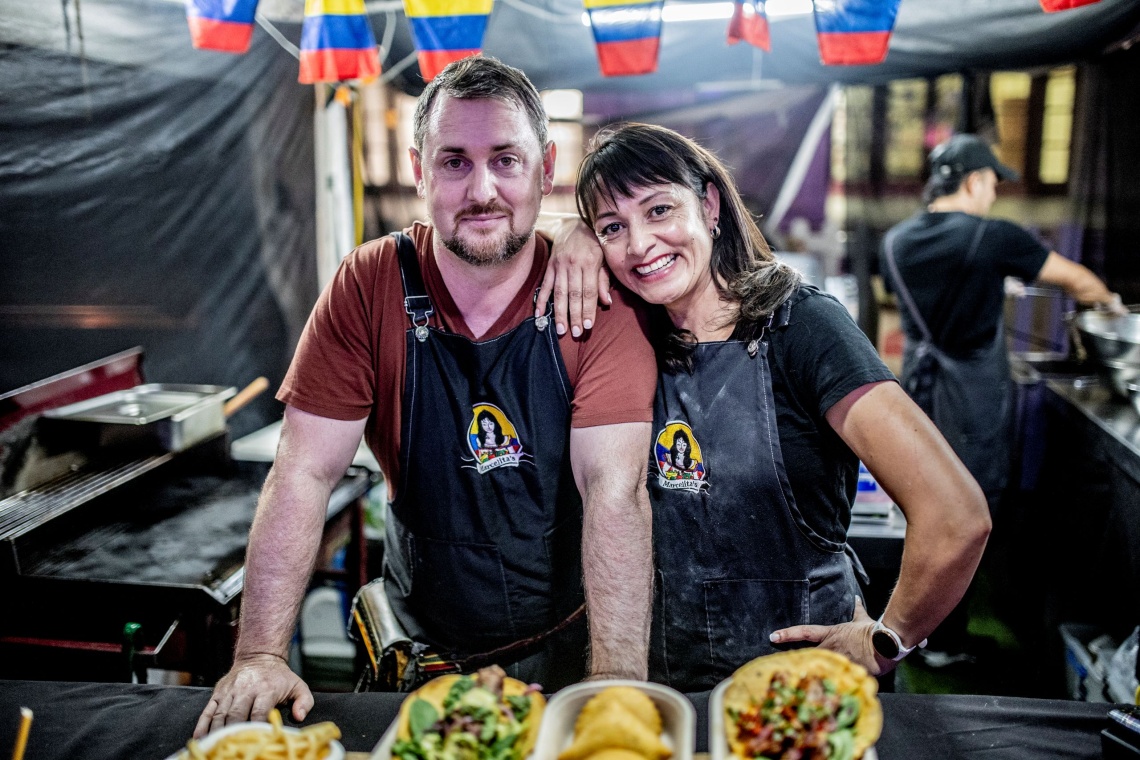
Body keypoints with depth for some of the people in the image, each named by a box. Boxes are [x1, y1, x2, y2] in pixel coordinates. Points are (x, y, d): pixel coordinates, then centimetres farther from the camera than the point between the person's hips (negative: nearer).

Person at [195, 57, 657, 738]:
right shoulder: (370, 286, -11)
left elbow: (614, 488, -23)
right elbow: (305, 473, -13)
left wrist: (617, 680, -31)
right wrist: (261, 656, -19)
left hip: (567, 644, -1)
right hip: (422, 649, 1)